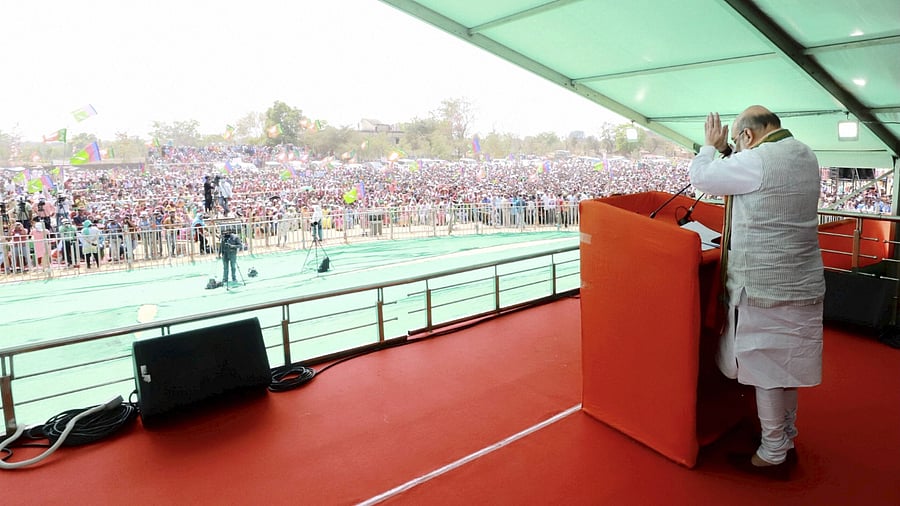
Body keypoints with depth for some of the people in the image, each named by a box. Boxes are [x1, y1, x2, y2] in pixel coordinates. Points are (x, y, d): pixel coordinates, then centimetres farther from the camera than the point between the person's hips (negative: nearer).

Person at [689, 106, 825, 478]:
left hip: (765, 287, -9)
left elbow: (701, 178, -9)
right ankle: (786, 440, 35)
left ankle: (773, 455, 17)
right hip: (802, 283, 9)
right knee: (786, 366, 20)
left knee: (767, 369, 3)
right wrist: (727, 152, 12)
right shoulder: (804, 155, 10)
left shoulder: (756, 161, -18)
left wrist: (712, 145, 8)